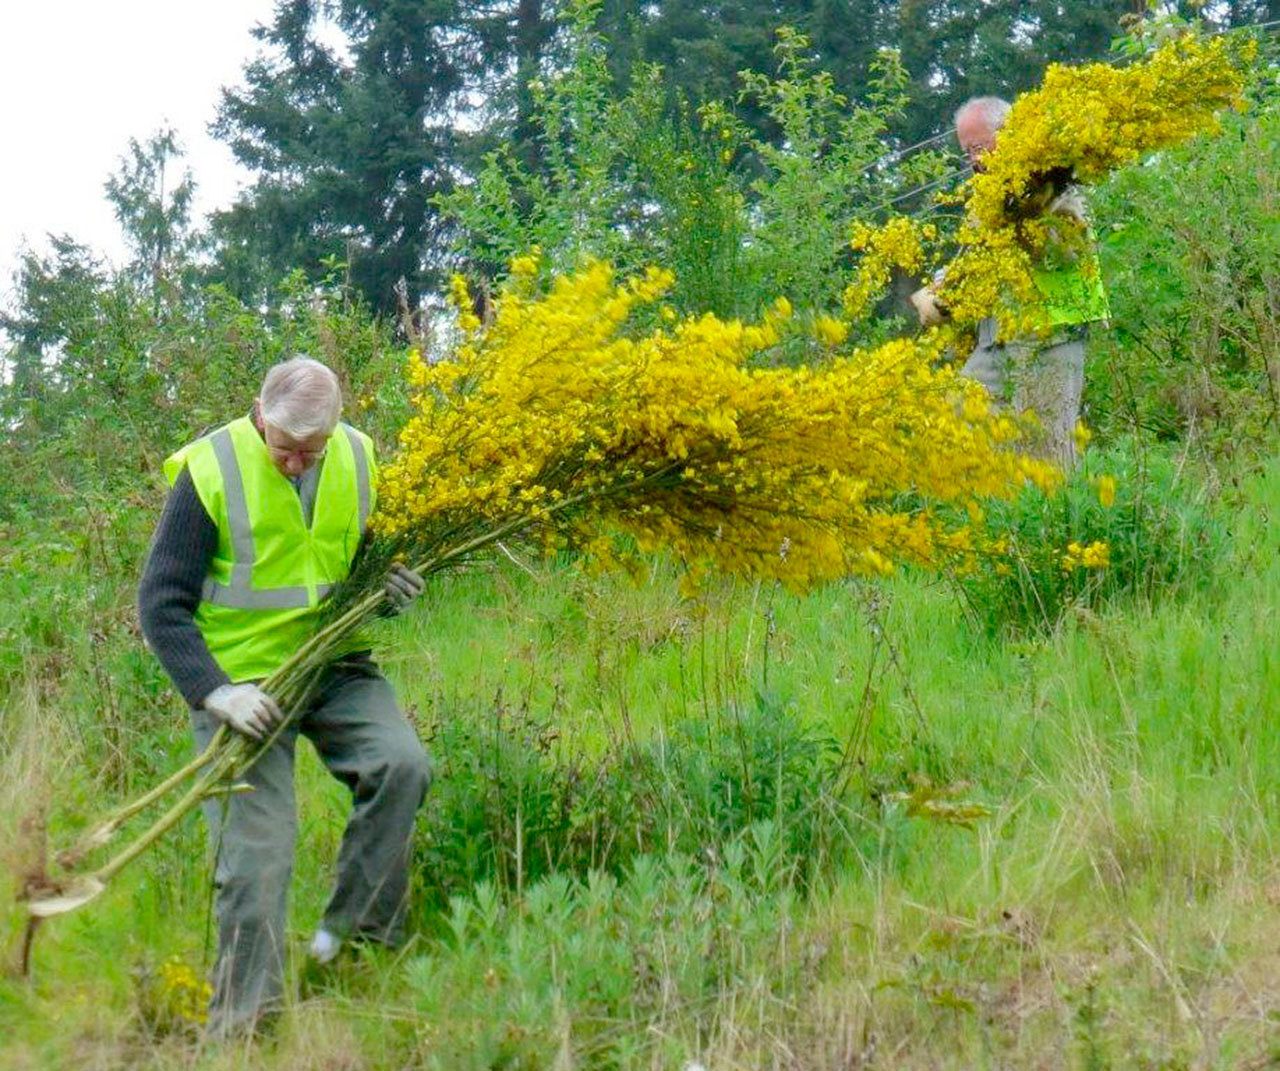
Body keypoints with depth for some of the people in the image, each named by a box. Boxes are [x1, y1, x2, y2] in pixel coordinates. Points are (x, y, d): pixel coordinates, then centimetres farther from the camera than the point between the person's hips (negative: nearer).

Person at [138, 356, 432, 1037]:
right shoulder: (211, 470, -14)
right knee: (255, 853, -7)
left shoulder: (357, 460, 1)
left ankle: (352, 932, -6)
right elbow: (162, 602, -13)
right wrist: (213, 691, -25)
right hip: (240, 679, -4)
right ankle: (242, 1023, 5)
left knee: (401, 765, -22)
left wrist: (390, 590, -5)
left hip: (334, 667, 4)